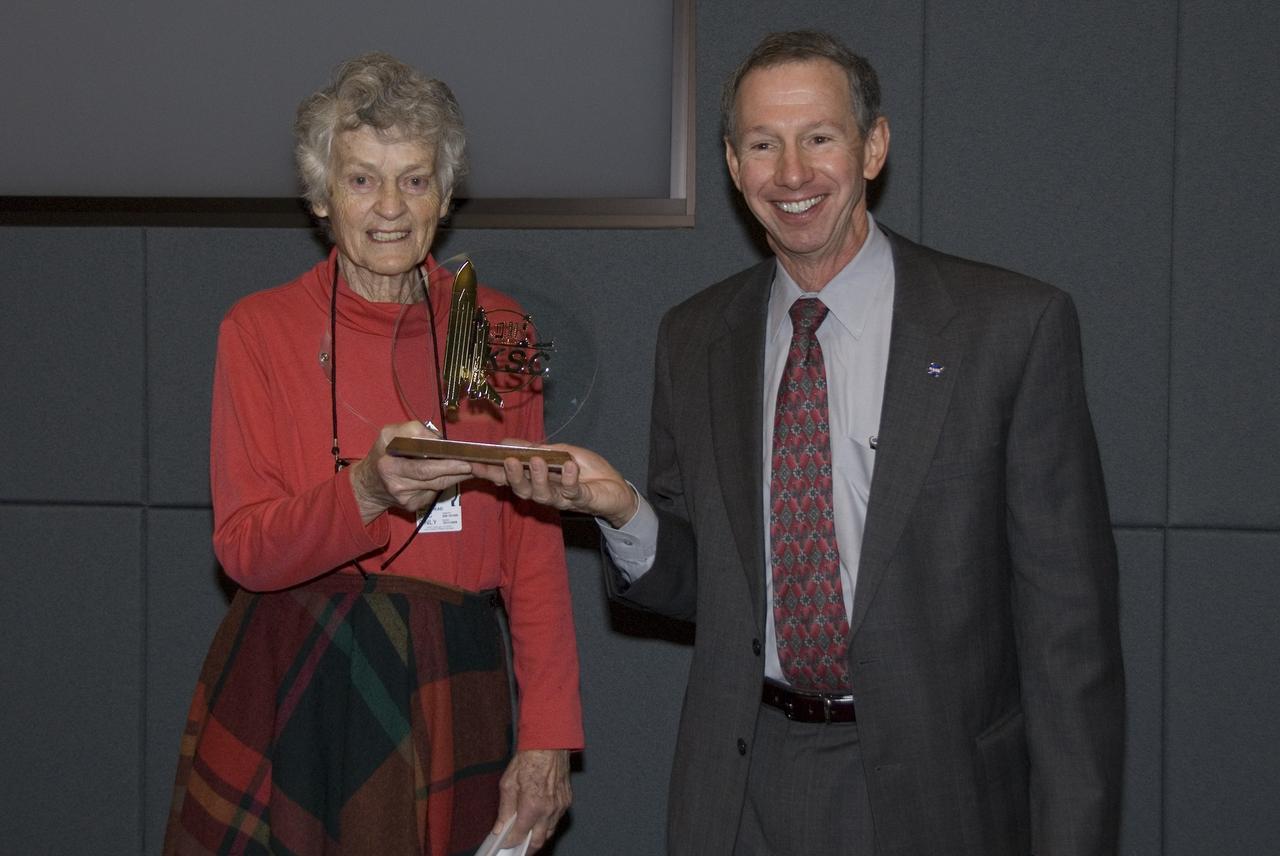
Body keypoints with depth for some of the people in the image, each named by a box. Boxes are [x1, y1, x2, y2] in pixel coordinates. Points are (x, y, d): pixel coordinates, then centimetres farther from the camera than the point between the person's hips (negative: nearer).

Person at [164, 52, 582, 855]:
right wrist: (367, 493, -25)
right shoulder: (260, 329, 0)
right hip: (292, 689, -1)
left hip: (448, 694, 1)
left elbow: (534, 545, 3)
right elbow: (243, 547, -6)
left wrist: (548, 737, -5)